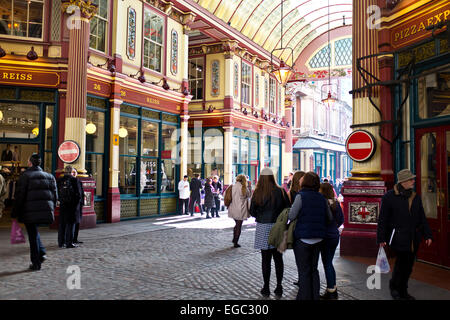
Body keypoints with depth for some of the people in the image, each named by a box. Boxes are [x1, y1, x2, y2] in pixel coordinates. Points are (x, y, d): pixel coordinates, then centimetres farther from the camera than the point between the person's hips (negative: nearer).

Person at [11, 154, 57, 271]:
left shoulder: (26, 176, -5)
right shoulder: (50, 176, 10)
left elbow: (19, 196, -7)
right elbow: (55, 196, 11)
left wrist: (15, 214, -2)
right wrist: (51, 210, 19)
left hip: (30, 212, -5)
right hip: (46, 211, 5)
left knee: (33, 235, 6)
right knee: (34, 232, 26)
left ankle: (36, 263, 12)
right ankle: (42, 253, 12)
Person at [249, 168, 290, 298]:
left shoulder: (257, 193, -7)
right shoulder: (280, 191, -5)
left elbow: (252, 212, -2)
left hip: (263, 228, -1)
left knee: (266, 259, 7)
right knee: (278, 258, 12)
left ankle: (266, 288, 13)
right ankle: (279, 287, 17)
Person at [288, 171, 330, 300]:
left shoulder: (301, 196, -14)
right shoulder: (322, 198, 4)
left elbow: (291, 216, -13)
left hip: (302, 238, -6)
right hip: (318, 239, 6)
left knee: (304, 271, 4)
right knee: (314, 269, 17)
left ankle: (305, 297, 9)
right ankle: (315, 296, 22)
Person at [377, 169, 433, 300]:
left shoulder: (415, 197, 11)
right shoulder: (389, 197, -7)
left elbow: (422, 218, 17)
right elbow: (383, 219, -5)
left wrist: (427, 235, 10)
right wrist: (381, 238, -7)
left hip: (413, 239, 6)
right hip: (398, 238, -6)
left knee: (408, 265, 10)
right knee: (402, 262, -8)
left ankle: (402, 292, 25)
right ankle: (394, 286, 17)